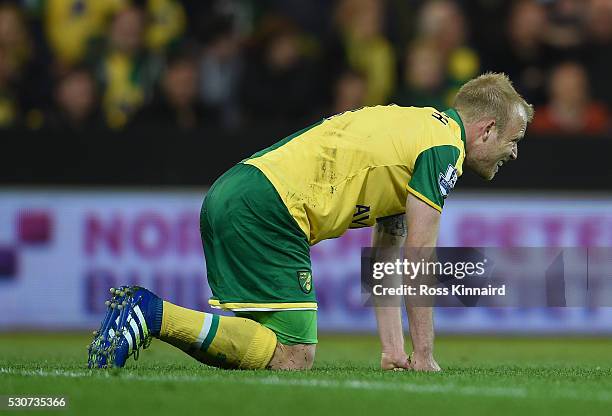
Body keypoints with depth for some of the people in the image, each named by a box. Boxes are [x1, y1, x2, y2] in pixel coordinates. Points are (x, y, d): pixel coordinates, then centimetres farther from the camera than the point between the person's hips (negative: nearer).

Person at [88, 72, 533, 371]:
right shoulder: (443, 146, -3)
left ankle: (141, 312, 3)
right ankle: (152, 313, -19)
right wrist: (424, 356, 0)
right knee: (293, 356, -12)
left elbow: (385, 259, 27)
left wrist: (393, 349, 21)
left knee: (256, 346, 14)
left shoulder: (413, 128, 28)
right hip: (268, 210, -10)